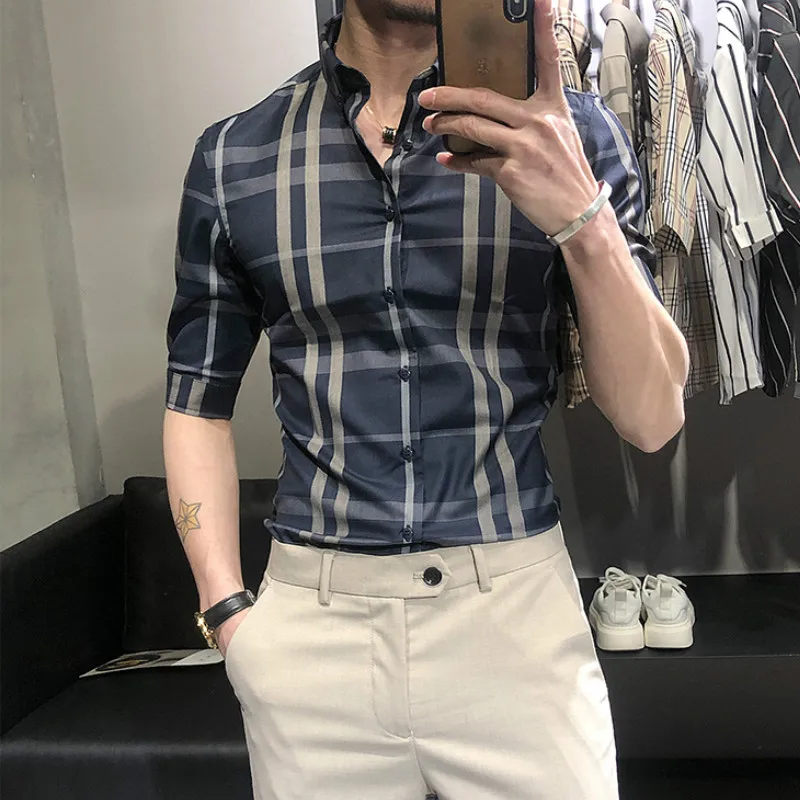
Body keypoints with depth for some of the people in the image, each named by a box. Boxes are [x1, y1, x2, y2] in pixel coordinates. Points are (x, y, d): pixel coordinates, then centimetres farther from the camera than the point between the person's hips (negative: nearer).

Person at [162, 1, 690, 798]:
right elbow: (199, 402, 8)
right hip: (310, 618, 1)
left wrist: (581, 214, -21)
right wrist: (227, 612, -1)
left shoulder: (569, 133, -2)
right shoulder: (231, 157, 1)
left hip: (515, 606, 0)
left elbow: (652, 417, -6)